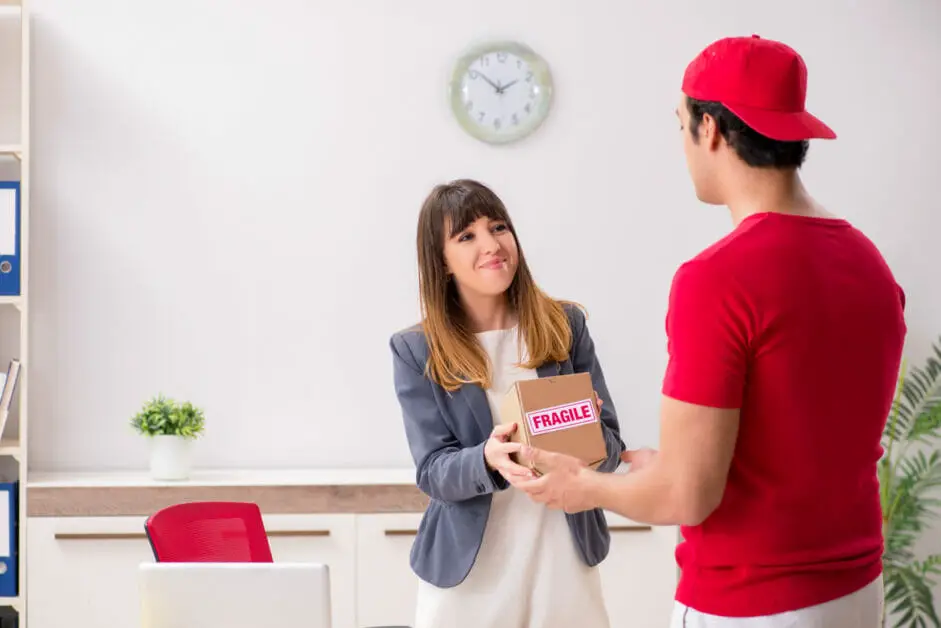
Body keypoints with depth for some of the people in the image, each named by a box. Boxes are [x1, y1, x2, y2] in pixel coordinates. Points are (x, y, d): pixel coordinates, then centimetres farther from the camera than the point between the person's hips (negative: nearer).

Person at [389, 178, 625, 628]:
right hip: (467, 570, -1)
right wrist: (488, 460, -28)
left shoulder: (565, 325, 0)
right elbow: (433, 472, -8)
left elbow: (611, 446, 0)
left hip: (562, 559, 1)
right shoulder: (417, 351, -3)